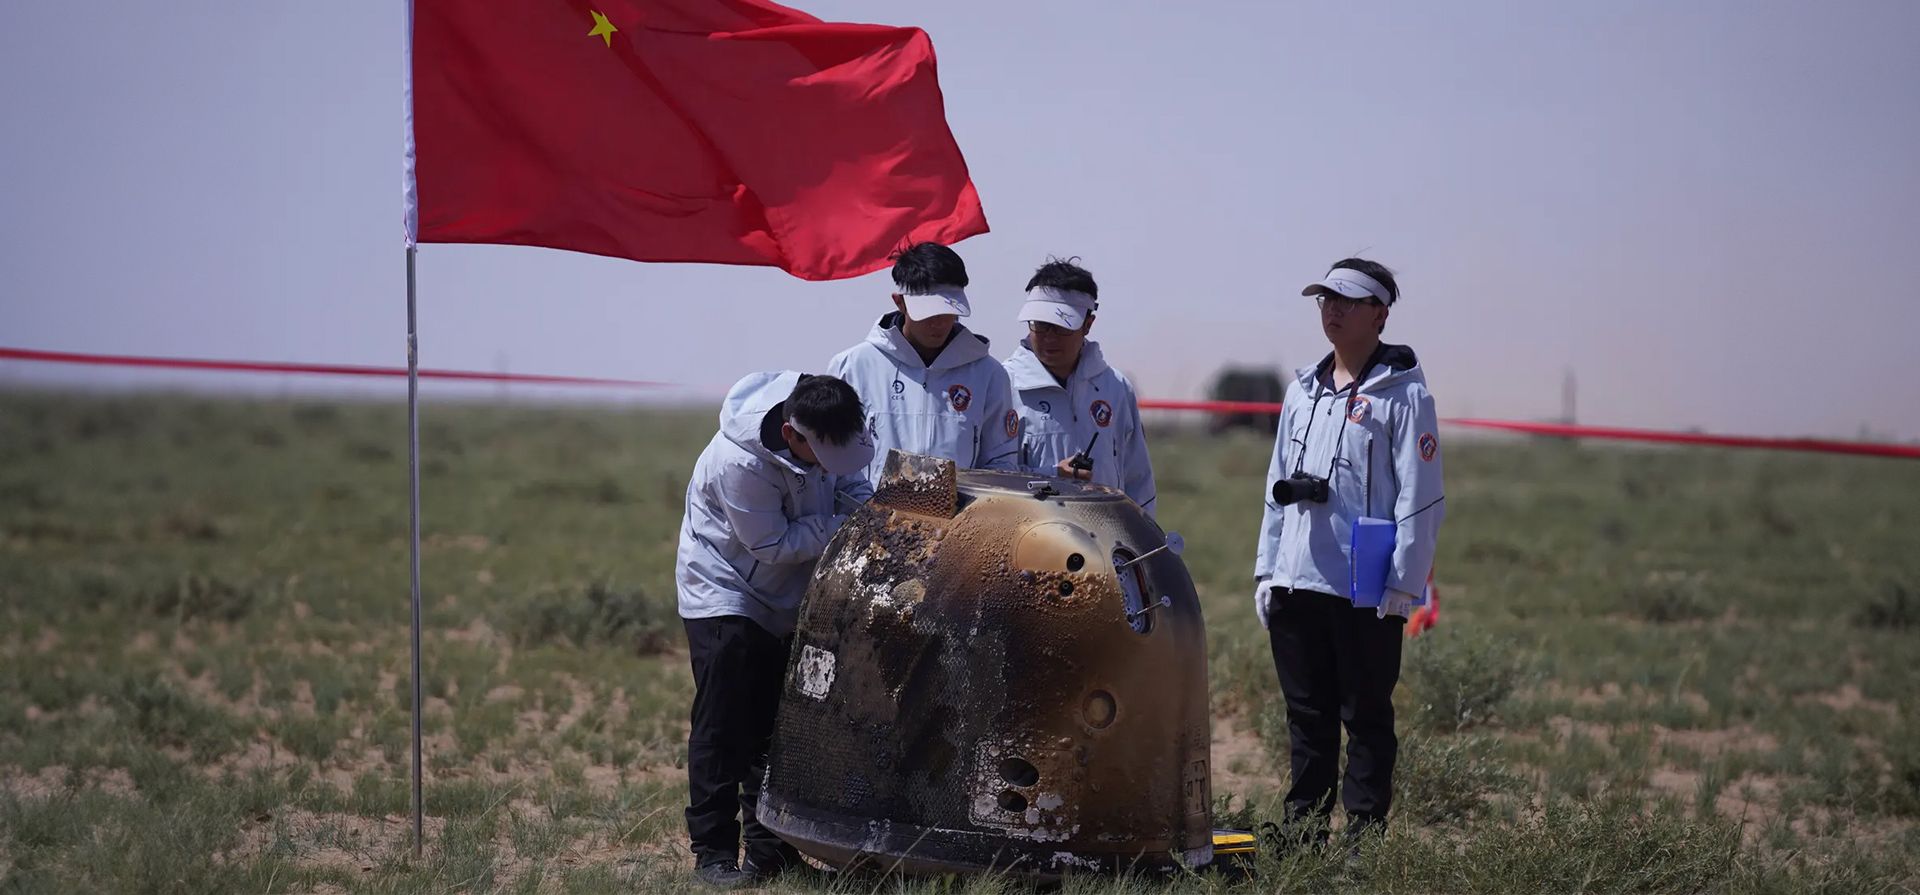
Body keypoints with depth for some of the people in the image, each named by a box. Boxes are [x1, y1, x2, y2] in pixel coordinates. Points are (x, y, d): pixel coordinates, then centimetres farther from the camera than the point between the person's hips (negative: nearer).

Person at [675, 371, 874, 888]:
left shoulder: (829, 427, -16)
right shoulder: (738, 464, -34)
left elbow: (849, 481, 3)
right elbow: (774, 546, -25)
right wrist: (845, 527, -26)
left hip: (784, 601, 7)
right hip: (724, 591, -6)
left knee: (777, 727, 9)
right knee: (723, 727, -10)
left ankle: (771, 849, 14)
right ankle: (713, 852, -5)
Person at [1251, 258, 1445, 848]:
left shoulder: (1403, 394, -5)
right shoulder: (1303, 390, 16)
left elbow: (1419, 495, -9)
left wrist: (1403, 584, -14)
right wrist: (1266, 569, 14)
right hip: (1296, 583, 6)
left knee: (1367, 719, 0)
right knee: (1307, 717, 11)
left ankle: (1365, 839, 3)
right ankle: (1302, 836, 18)